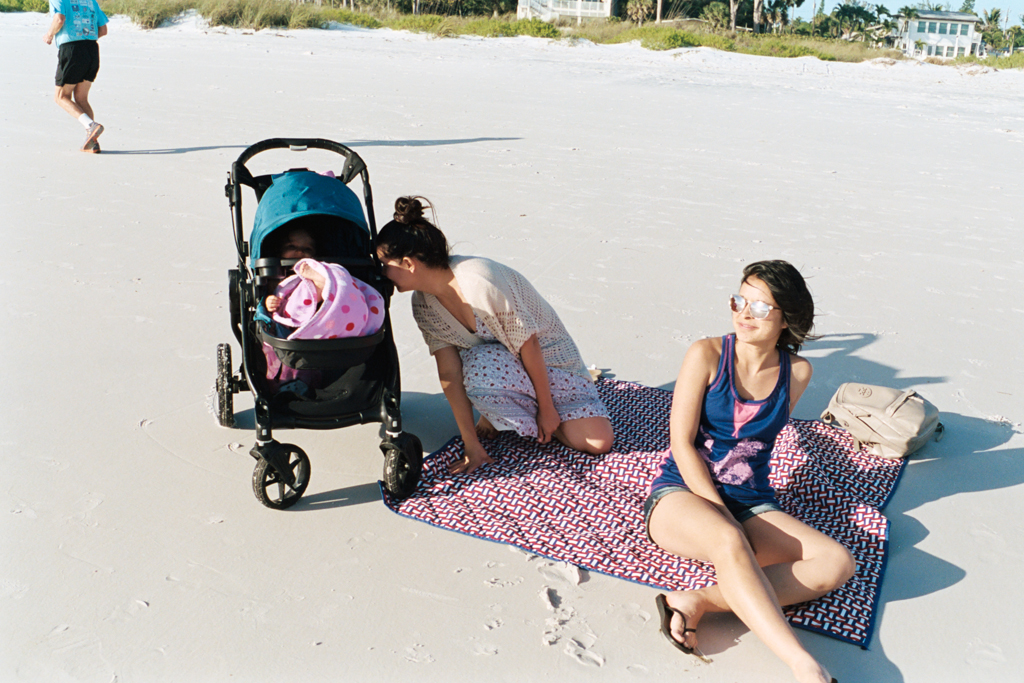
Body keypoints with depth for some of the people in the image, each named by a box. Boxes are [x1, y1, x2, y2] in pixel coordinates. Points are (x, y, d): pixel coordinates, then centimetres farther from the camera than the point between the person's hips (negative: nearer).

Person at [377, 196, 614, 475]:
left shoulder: (481, 282, -34)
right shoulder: (423, 303, -13)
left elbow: (528, 344, -24)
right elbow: (449, 373, -13)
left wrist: (547, 408, -14)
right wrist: (472, 445, -15)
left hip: (547, 355, -3)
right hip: (498, 358, 4)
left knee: (598, 443, -16)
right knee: (479, 367, -35)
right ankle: (500, 413, -1)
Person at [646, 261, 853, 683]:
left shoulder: (797, 372, 3)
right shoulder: (707, 355, -6)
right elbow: (681, 442, -9)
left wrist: (734, 517, 12)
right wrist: (720, 515, -16)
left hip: (752, 505, 4)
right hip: (681, 493, -4)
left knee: (838, 562, -19)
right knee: (729, 542, -37)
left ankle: (697, 601, -30)